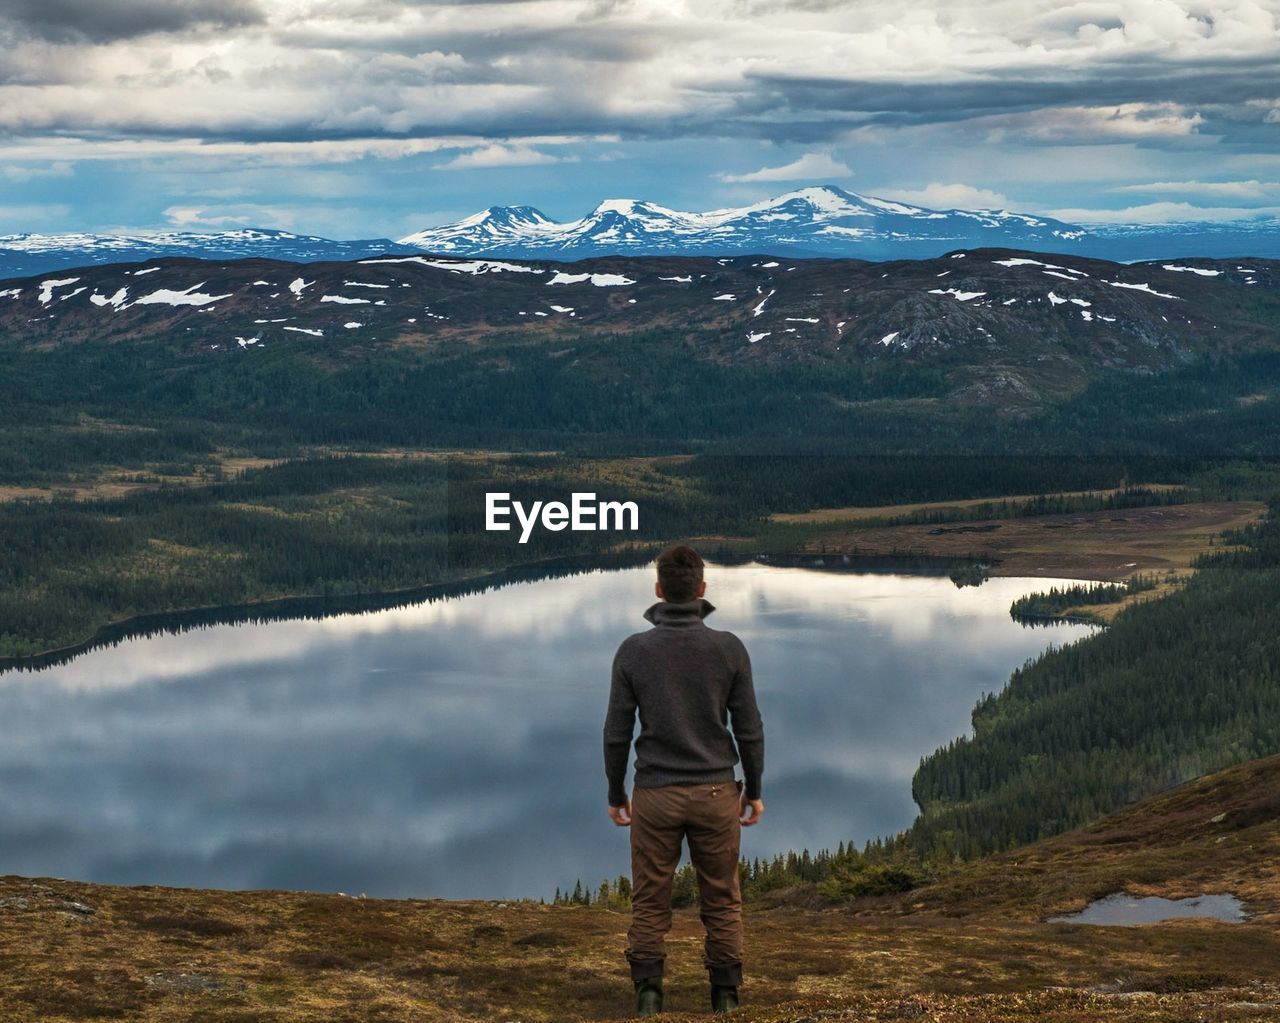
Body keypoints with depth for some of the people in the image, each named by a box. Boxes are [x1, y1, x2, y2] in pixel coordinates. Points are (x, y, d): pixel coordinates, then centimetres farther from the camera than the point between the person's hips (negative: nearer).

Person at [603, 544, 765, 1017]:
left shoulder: (633, 650, -7)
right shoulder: (729, 648, -7)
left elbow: (616, 733, -3)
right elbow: (749, 730, -3)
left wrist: (615, 794, 10)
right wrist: (754, 791, 10)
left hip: (655, 795, 0)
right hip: (715, 793, 0)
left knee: (650, 903, 9)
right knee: (722, 902, 11)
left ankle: (648, 996, 7)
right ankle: (725, 997, 13)